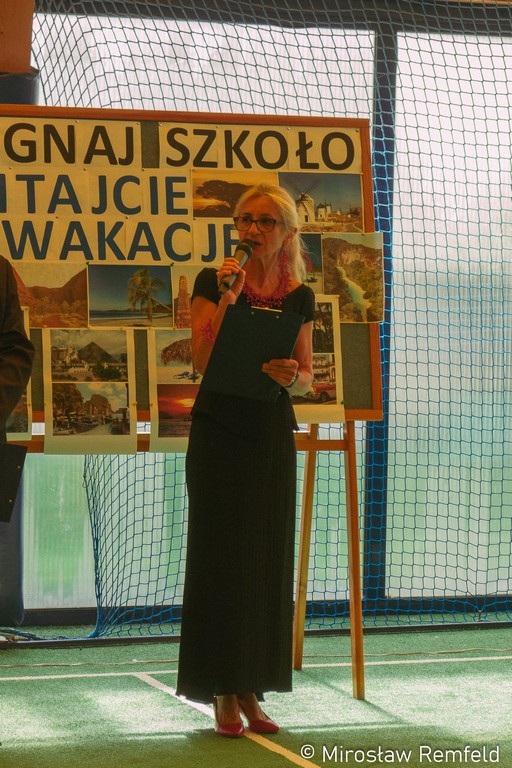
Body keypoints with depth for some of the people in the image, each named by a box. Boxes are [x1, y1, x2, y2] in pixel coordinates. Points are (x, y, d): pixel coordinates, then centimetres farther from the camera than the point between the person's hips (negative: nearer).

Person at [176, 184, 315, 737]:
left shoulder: (299, 296, 7)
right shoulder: (212, 282, -3)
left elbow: (307, 377, 10)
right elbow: (203, 361, -12)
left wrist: (292, 376, -12)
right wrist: (227, 299, -19)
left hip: (272, 436, 4)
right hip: (219, 432, -4)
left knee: (267, 561, 5)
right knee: (221, 557, -2)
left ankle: (252, 692, 12)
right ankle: (223, 696, 3)